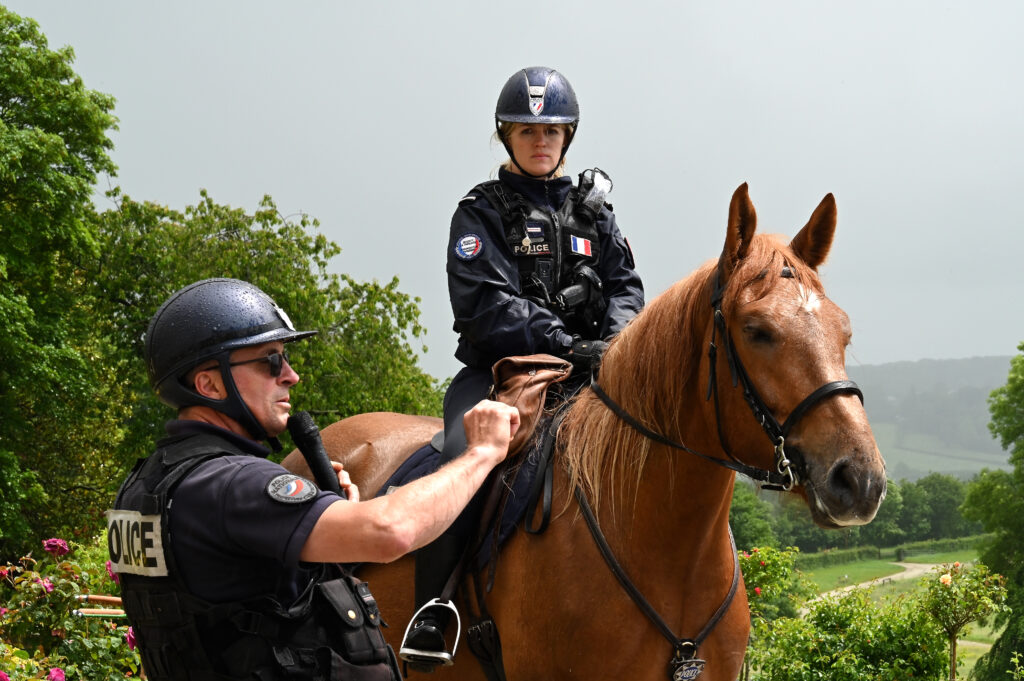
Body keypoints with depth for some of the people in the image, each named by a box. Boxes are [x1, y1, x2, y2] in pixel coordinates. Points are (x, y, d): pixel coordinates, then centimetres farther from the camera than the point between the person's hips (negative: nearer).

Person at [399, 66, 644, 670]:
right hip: (501, 367, -4)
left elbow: (625, 285, 13)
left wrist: (615, 338, -11)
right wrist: (567, 344, -20)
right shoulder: (483, 211, 5)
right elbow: (486, 302, -8)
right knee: (468, 453, -32)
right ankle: (432, 607, -27)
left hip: (588, 366, 4)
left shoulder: (592, 209, 19)